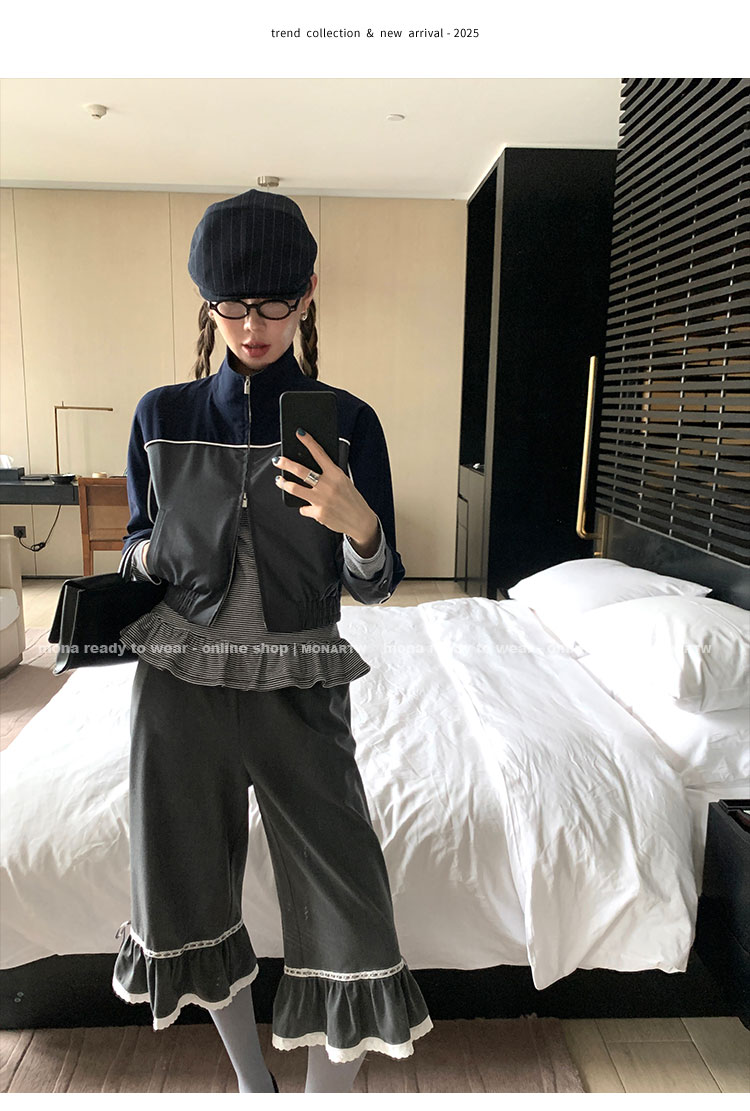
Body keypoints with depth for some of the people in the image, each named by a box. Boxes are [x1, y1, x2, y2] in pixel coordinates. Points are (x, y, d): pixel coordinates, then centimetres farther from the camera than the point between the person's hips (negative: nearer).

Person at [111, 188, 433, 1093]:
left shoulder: (347, 422, -4)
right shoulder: (162, 415, 2)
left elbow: (376, 586, -2)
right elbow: (138, 542, 13)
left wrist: (358, 524, -23)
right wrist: (143, 556, -10)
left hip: (299, 688, -2)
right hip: (180, 685, 3)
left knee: (346, 915, -2)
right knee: (197, 892, 17)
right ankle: (252, 1081, 44)